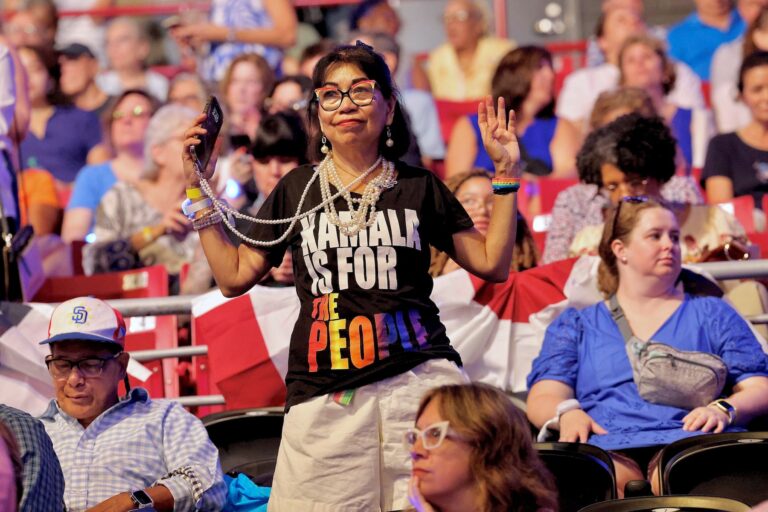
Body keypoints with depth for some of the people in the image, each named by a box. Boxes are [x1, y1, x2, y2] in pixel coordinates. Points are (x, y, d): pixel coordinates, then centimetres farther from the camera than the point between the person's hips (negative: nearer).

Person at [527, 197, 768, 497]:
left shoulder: (712, 314, 27)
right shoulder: (576, 325, 26)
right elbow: (542, 399, 13)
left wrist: (723, 410, -8)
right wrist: (566, 413, -12)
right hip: (607, 444, 0)